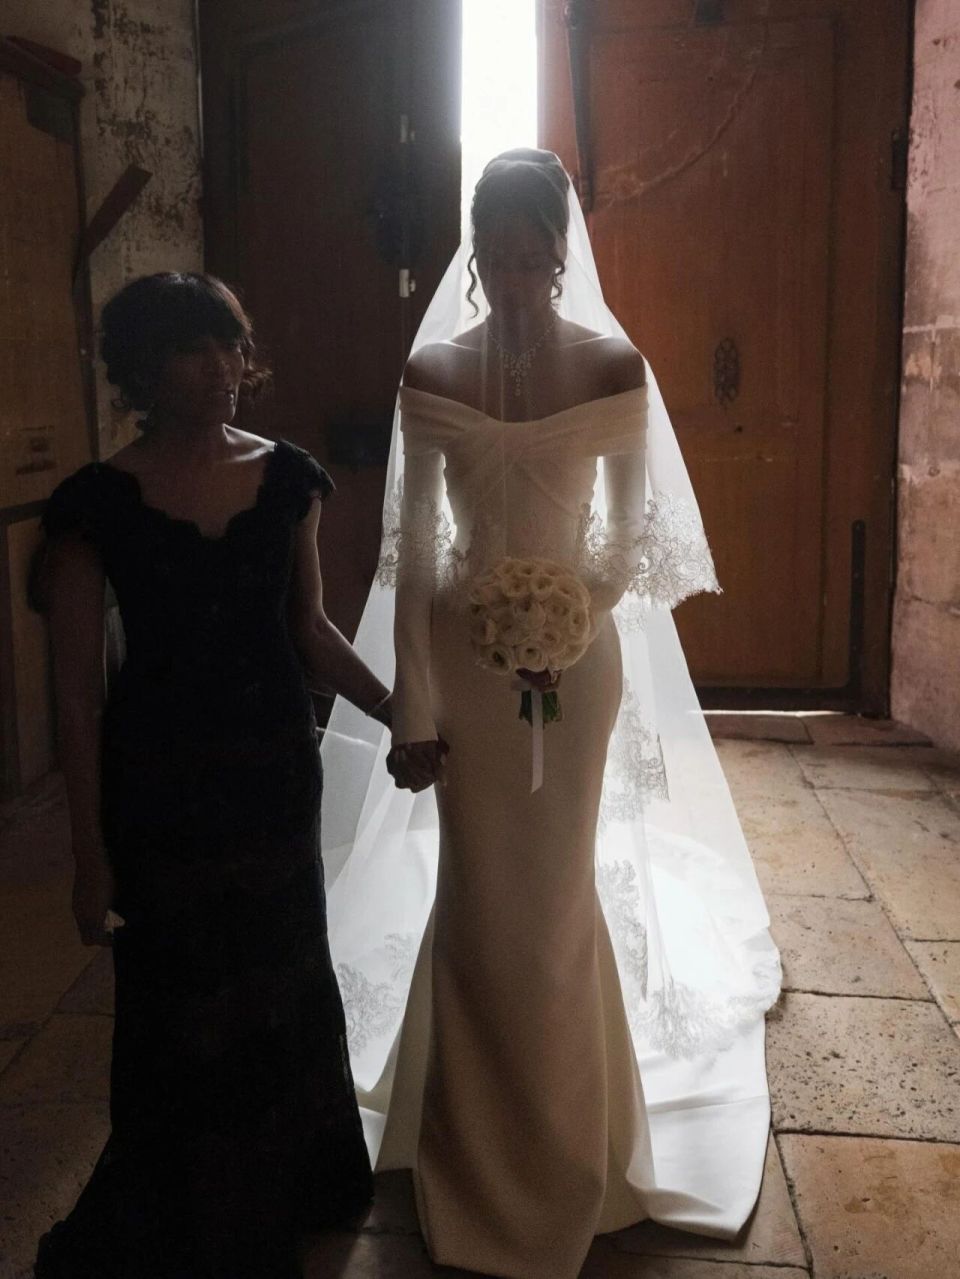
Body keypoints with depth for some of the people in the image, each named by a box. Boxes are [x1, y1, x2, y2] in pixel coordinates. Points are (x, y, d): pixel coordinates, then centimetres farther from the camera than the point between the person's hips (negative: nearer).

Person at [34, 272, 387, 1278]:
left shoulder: (287, 477, 0)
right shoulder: (97, 504, -12)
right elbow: (77, 694, -10)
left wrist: (399, 712, 4)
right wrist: (91, 856, -10)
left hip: (278, 769, 4)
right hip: (161, 786, -4)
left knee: (286, 983, 18)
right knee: (184, 1007, 10)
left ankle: (292, 1188, 44)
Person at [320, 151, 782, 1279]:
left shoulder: (613, 366, -5)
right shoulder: (431, 369, -3)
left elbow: (630, 532, 2)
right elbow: (414, 546, -3)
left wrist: (577, 610, -16)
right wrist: (410, 705, -6)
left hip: (577, 652, 0)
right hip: (464, 654, 0)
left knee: (558, 890, 12)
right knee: (478, 891, 9)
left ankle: (563, 1126, 38)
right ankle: (482, 1131, 33)